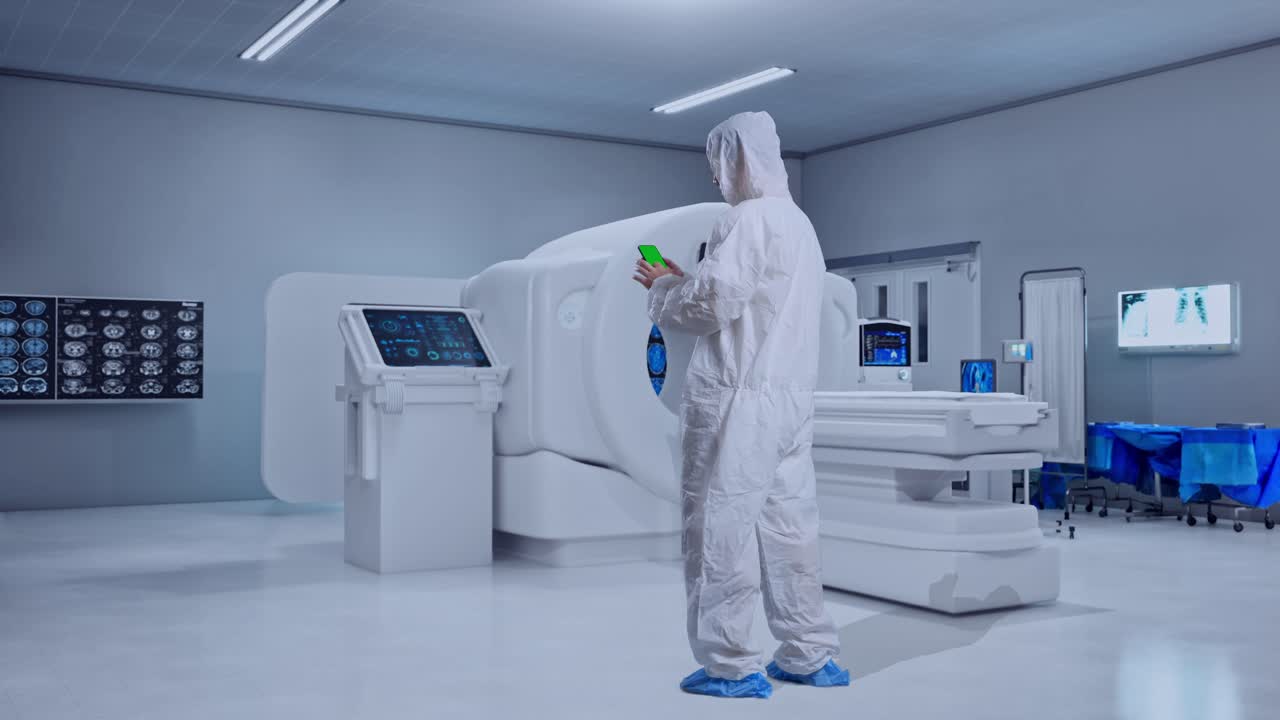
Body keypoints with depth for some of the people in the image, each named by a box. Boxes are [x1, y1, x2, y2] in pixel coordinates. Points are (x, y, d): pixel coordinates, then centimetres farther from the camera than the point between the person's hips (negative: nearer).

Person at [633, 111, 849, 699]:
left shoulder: (748, 219, -10)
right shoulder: (799, 222, 19)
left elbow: (713, 303, -15)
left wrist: (663, 288, 3)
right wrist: (686, 283, 19)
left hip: (739, 397, -9)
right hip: (790, 396, 9)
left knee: (722, 524, -3)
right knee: (790, 523, 11)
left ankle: (729, 665, 2)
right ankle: (811, 654, 18)